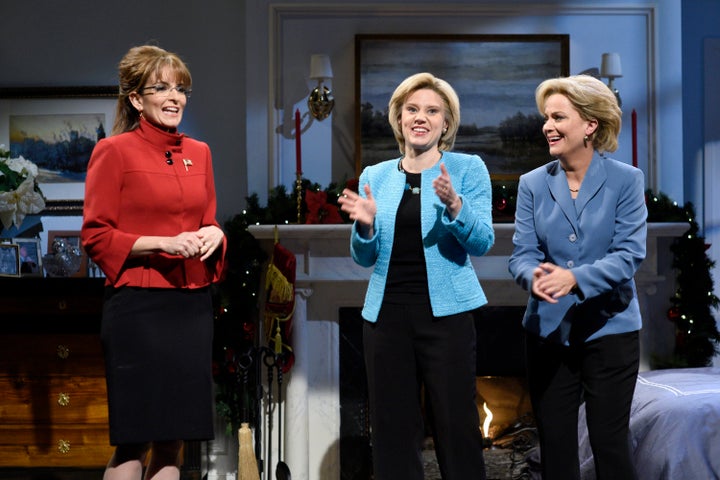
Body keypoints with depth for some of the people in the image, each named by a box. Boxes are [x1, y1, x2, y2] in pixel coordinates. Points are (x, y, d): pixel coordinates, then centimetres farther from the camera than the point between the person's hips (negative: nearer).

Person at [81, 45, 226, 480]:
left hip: (192, 305, 6)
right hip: (139, 305, -5)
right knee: (134, 443, -4)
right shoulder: (114, 151, -3)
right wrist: (163, 243, -17)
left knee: (173, 442, 8)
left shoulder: (199, 153, 13)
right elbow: (95, 237, -6)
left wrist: (213, 235, -1)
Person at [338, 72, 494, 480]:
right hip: (387, 313, 3)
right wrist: (365, 225, -11)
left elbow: (483, 242, -9)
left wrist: (454, 205, -26)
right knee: (392, 427, 7)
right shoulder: (375, 177, 10)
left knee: (457, 426, -1)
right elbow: (365, 258, 9)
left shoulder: (468, 168, 1)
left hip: (446, 312, -3)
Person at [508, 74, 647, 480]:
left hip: (608, 329, -3)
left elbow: (629, 253, -13)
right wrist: (534, 277, -28)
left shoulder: (626, 180, -5)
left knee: (611, 445, 2)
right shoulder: (533, 183, 3)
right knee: (555, 445, 9)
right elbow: (522, 253, -3)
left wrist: (575, 278, -29)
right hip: (548, 331, 3)